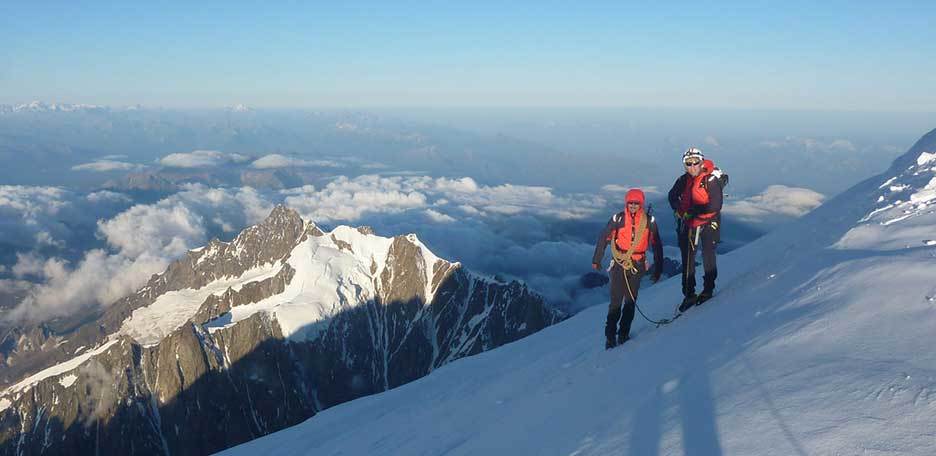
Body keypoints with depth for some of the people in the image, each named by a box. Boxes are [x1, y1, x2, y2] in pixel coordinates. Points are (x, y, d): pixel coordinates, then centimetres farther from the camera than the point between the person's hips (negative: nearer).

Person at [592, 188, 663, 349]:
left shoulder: (649, 221, 1)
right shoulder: (618, 218, -4)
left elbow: (656, 245, 8)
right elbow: (603, 239, 4)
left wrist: (658, 269, 7)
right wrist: (596, 260, 8)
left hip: (637, 265, 2)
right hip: (619, 264, -2)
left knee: (631, 301, 6)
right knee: (616, 301, -5)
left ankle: (624, 334, 15)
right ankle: (610, 336, 1)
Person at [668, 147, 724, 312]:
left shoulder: (711, 180, -16)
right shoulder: (684, 180, 1)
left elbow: (715, 207, -22)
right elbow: (673, 196, 16)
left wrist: (693, 212, -22)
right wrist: (679, 210, -2)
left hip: (708, 222, -5)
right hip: (688, 223, 5)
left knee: (708, 256, -3)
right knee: (687, 259, 6)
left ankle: (708, 289, 14)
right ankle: (689, 295, 14)